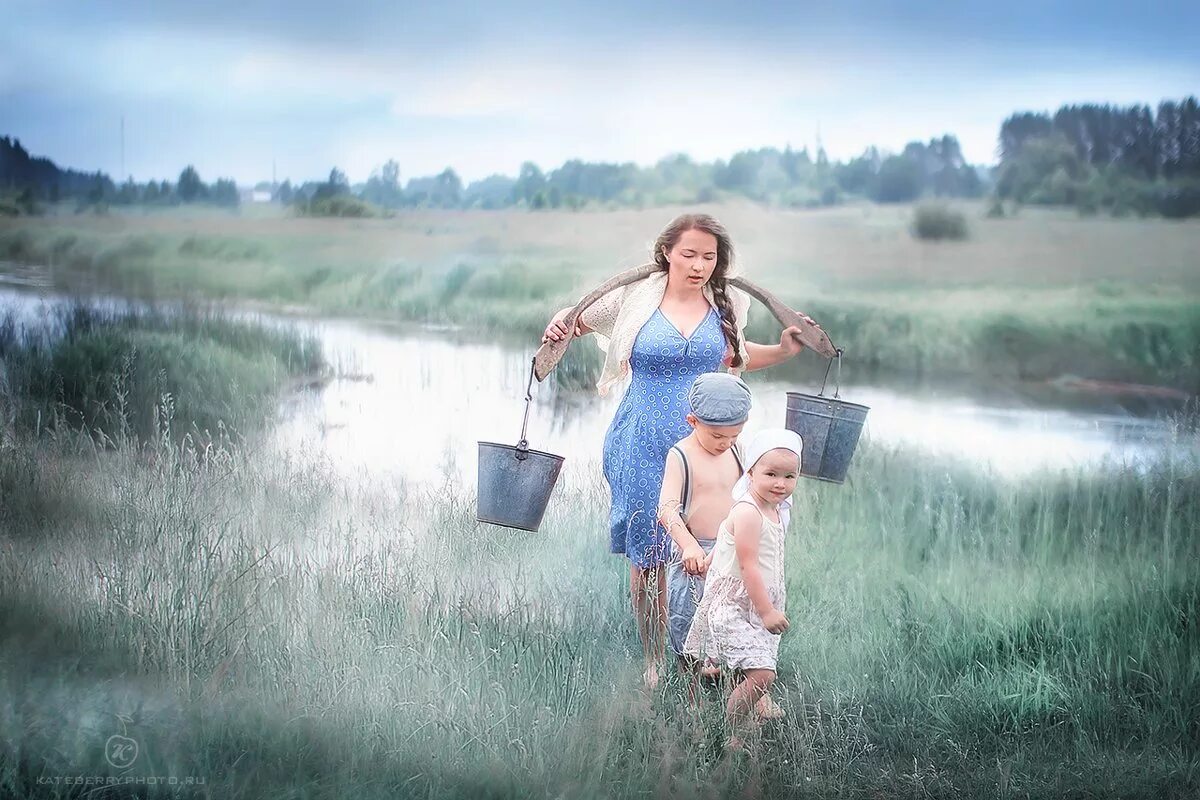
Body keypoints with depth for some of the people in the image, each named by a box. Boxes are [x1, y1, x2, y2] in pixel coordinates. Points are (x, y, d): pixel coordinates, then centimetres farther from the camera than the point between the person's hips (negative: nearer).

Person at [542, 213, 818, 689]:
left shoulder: (725, 305, 3)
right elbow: (577, 319, 9)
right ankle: (653, 664, 17)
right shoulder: (634, 299, -5)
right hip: (644, 450, -2)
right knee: (646, 558, 5)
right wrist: (558, 326, -13)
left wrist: (785, 350, 12)